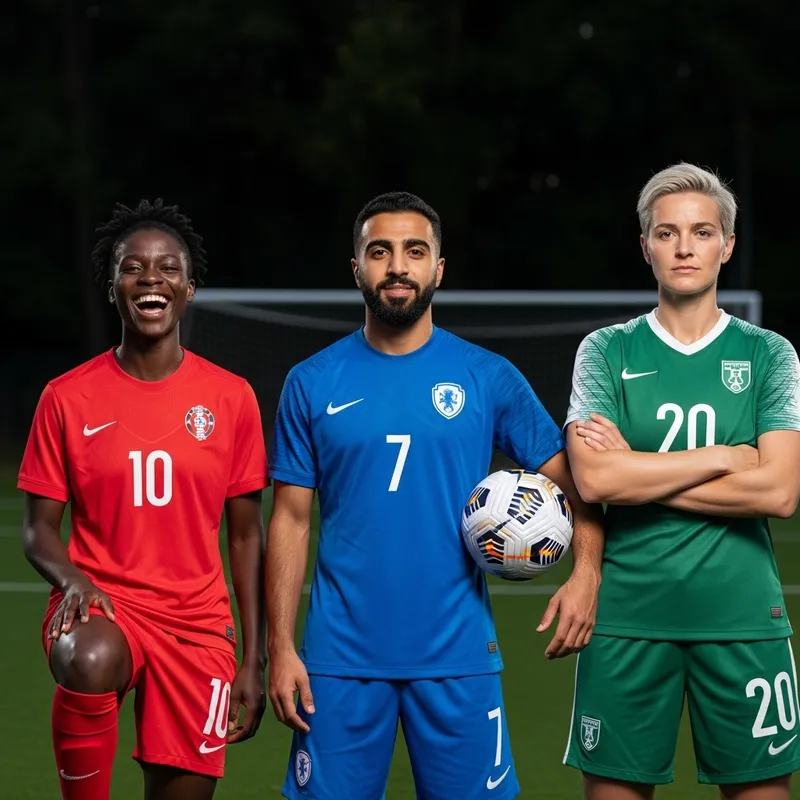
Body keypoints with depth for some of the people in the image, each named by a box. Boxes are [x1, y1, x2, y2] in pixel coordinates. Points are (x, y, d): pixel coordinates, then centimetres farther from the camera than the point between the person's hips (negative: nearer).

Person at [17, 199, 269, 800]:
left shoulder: (230, 398, 3)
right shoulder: (68, 399, 1)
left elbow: (246, 536, 7)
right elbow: (39, 531, 4)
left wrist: (254, 661, 4)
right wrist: (72, 579, -19)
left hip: (196, 624, 2)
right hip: (101, 605, -2)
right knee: (91, 661, -37)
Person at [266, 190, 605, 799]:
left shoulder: (489, 378, 3)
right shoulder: (312, 383, 4)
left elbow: (570, 476, 5)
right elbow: (291, 520, 4)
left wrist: (587, 571, -13)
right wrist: (280, 647, -3)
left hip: (458, 657, 0)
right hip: (341, 656, 0)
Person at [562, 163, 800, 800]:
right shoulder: (607, 351, 5)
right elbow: (594, 479, -11)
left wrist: (640, 473, -9)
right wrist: (725, 458, -10)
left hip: (743, 618, 0)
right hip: (627, 617, 0)